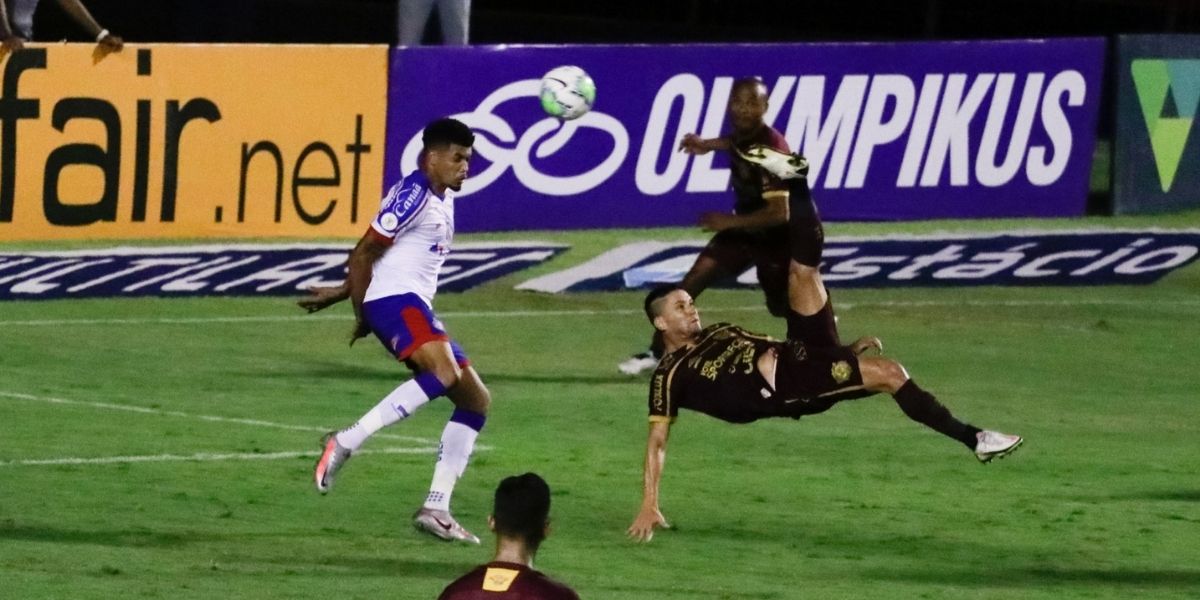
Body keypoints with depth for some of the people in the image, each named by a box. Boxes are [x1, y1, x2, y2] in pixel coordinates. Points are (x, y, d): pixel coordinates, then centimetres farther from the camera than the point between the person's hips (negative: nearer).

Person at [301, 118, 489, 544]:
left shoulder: (442, 200, 22)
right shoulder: (414, 195, -9)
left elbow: (368, 258, 29)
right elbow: (364, 253, -10)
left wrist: (340, 295, 27)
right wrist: (361, 315, -6)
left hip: (417, 308, 10)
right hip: (394, 300, -10)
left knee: (476, 401, 6)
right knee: (445, 373, -33)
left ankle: (436, 509, 4)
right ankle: (345, 443, -31)